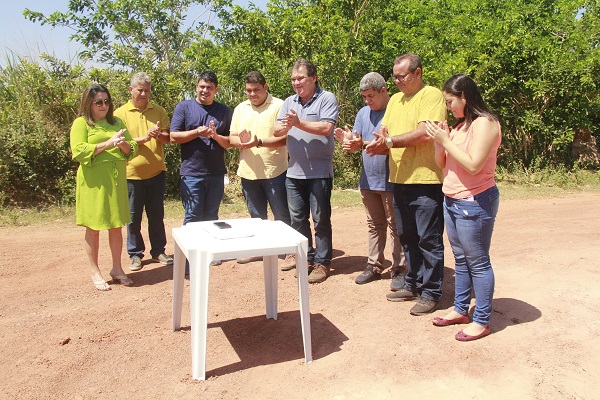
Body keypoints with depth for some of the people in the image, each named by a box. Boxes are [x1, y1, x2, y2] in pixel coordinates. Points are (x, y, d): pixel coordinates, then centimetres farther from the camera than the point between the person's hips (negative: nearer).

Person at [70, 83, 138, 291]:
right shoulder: (81, 123, -1)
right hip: (93, 182, -4)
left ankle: (117, 269, 23)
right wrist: (107, 144, -19)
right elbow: (79, 152, -13)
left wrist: (124, 144, -12)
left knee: (116, 226, 10)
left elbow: (131, 150, 11)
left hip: (116, 180, 4)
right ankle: (95, 272, 17)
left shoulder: (116, 122, 13)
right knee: (93, 228, 5)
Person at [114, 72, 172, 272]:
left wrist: (159, 135, -18)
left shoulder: (158, 111, 7)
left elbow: (169, 138, 4)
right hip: (132, 173, -2)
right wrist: (144, 138, -20)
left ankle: (158, 250, 23)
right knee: (133, 216, 7)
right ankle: (135, 253, 19)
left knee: (157, 214, 11)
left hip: (156, 171, 2)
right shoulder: (121, 113, -1)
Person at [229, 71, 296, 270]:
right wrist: (241, 141, -14)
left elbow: (285, 138, -14)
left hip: (274, 171, -5)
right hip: (248, 172, 6)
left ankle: (291, 252, 12)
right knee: (256, 215, 18)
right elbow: (231, 138, 9)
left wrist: (259, 142, -24)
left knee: (282, 215, 1)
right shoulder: (240, 109, 11)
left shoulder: (278, 106, -6)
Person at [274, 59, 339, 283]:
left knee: (321, 220, 1)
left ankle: (322, 263, 11)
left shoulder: (326, 99, -4)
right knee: (297, 219, 11)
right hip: (294, 172, 6)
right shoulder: (289, 102, 13)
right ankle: (306, 259, 24)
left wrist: (298, 123, -19)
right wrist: (283, 127, -17)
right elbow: (276, 131, 5)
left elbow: (326, 128, -18)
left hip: (319, 172, -6)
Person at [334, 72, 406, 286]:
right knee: (375, 226, 15)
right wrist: (347, 140, -16)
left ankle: (399, 269, 13)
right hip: (368, 180, 7)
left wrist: (364, 144, -28)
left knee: (395, 226, 3)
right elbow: (356, 141, 7)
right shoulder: (363, 113, 11)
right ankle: (374, 266, 24)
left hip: (391, 181, -6)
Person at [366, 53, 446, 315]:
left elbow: (425, 134, -20)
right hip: (400, 179, 8)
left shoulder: (432, 96, -8)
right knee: (407, 237, 16)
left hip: (426, 180, -8)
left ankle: (431, 293, 12)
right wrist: (379, 142, -9)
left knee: (429, 240, 1)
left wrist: (390, 141, -14)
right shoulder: (395, 99, 17)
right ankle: (413, 284, 29)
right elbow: (384, 131, 14)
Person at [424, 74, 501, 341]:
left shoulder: (485, 123, -13)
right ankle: (460, 310, 29)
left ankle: (481, 321, 12)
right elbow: (442, 164, 13)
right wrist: (439, 141, -3)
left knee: (477, 262, 1)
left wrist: (446, 140, -17)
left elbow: (473, 164, -23)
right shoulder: (460, 125, 13)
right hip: (452, 201, 9)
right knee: (461, 259, 17)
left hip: (474, 203, -9)